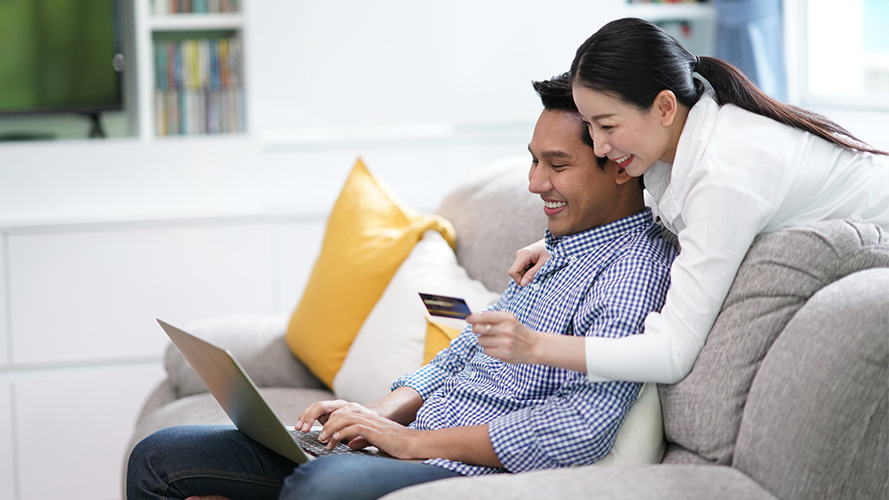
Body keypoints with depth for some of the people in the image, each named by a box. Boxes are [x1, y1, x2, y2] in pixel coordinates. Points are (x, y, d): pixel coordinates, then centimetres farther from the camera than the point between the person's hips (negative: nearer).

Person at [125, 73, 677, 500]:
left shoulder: (635, 268, -11)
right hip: (409, 445, 10)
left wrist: (411, 440, -19)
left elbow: (584, 428, -23)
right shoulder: (556, 247, 22)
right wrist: (378, 414, 2)